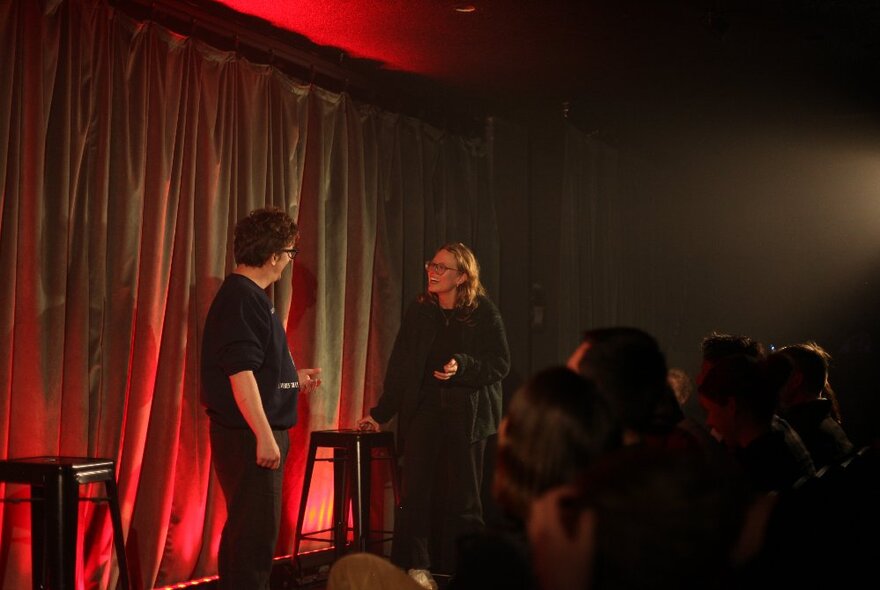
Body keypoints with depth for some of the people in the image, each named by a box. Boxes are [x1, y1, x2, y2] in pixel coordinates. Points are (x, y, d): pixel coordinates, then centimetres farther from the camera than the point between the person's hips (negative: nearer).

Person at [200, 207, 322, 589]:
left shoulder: (246, 295, 15)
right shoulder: (243, 299, -16)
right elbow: (240, 372, -23)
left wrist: (294, 377, 24)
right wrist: (264, 435, -24)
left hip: (251, 433, 10)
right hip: (248, 435, -10)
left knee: (247, 530, 18)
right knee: (255, 532, -6)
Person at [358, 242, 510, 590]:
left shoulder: (484, 313, -3)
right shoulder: (419, 313, 6)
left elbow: (500, 364, -5)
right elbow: (399, 367, 10)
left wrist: (462, 367, -21)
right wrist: (380, 414, 9)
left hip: (467, 414, -2)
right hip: (423, 409, 2)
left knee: (464, 495, 3)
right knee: (417, 490, -4)